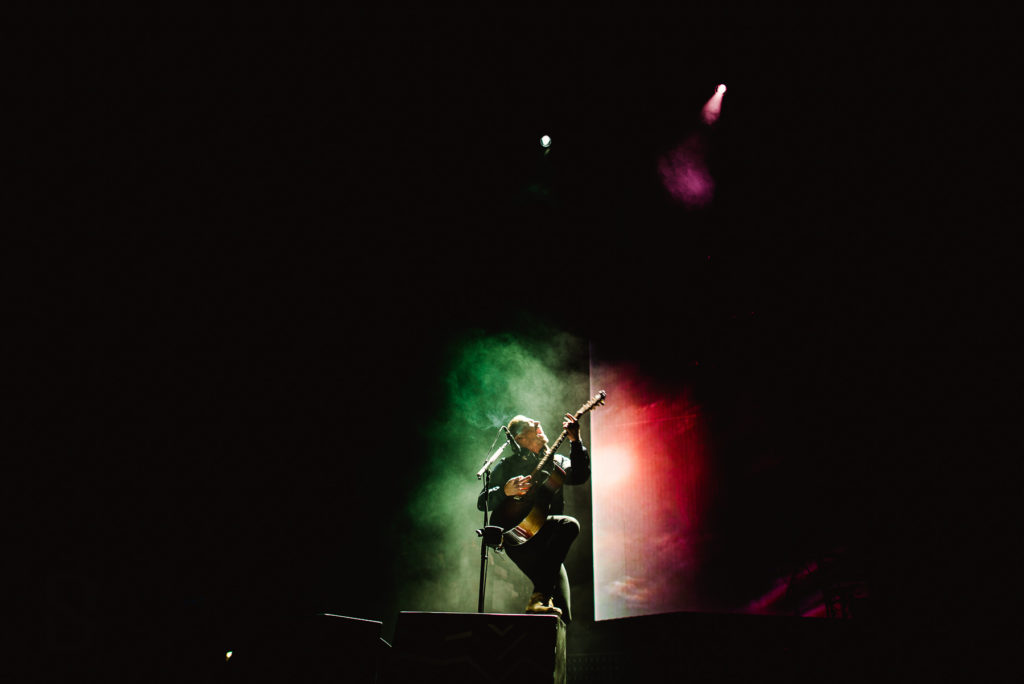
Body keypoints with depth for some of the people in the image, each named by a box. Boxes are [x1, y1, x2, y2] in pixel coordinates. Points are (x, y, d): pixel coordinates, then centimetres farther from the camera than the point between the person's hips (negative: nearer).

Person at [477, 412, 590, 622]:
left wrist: (575, 441, -12)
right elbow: (482, 502, 3)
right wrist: (505, 491, -17)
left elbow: (580, 476, -2)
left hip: (546, 541, 5)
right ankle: (539, 598, -30)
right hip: (519, 536, -4)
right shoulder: (508, 466, 9)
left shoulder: (556, 461, 19)